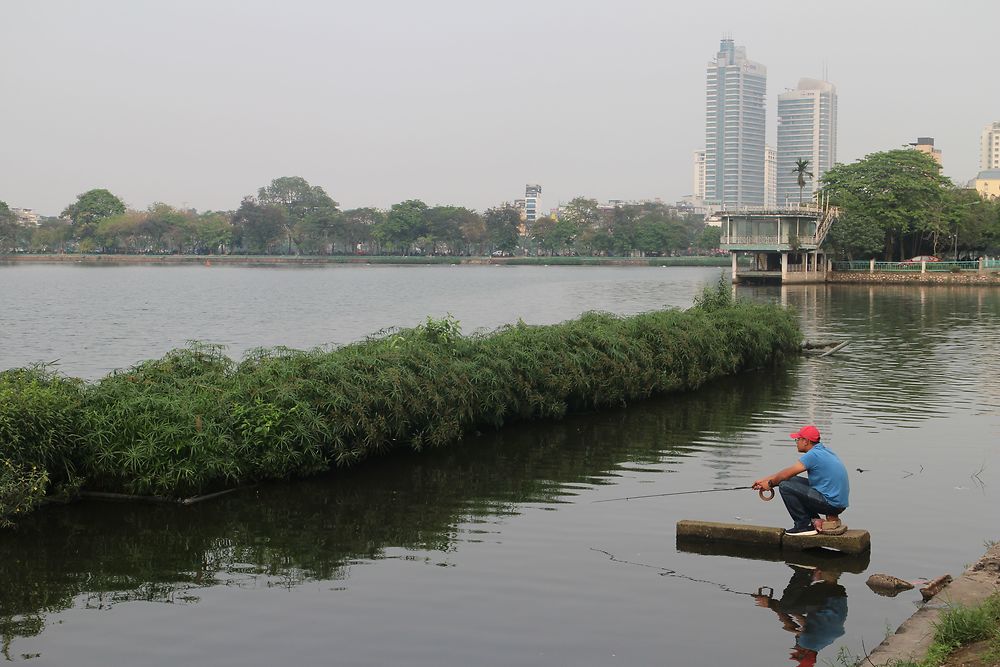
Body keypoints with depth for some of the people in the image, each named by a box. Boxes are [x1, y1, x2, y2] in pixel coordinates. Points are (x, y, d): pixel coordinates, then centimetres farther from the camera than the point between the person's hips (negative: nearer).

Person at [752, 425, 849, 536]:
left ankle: (803, 525, -4)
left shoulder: (813, 455, -15)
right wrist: (766, 480, 18)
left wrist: (770, 484, 11)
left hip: (831, 504, -10)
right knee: (793, 481, 20)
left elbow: (786, 474, -7)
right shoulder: (823, 451, 15)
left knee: (785, 486, -12)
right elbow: (789, 473, 19)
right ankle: (816, 520, 14)